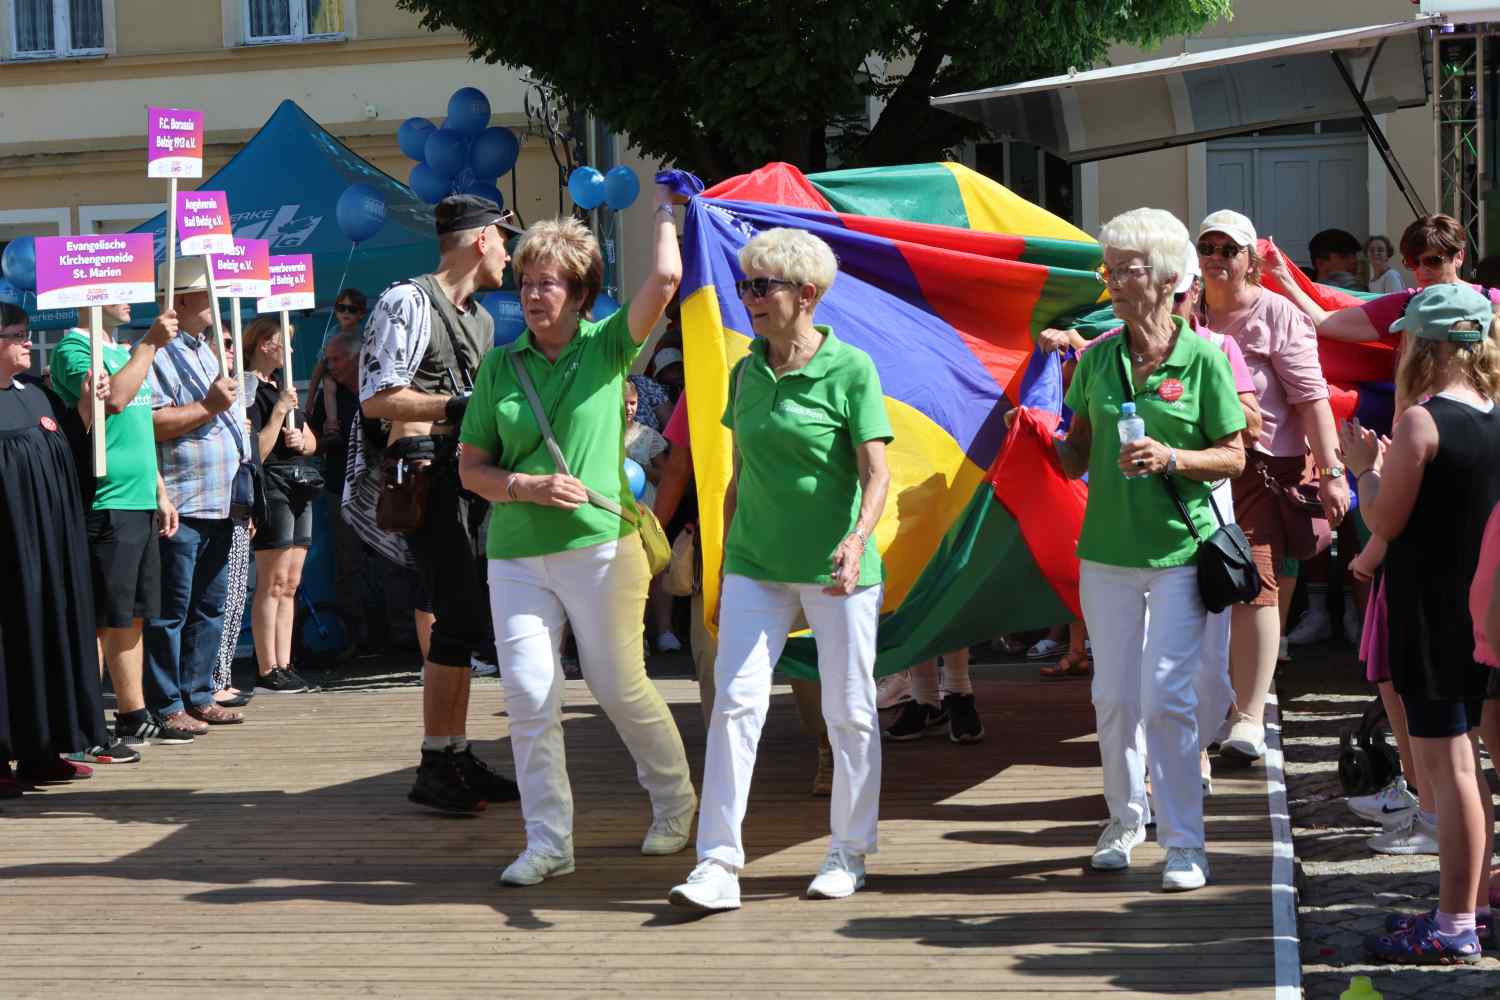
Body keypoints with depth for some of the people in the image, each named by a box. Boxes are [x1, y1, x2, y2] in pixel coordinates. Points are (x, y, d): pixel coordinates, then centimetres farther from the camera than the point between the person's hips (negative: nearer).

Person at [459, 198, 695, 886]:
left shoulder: (607, 346, 2)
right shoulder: (501, 365, 9)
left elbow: (666, 278, -13)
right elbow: (471, 467, 10)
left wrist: (666, 212, 2)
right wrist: (527, 485, -8)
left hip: (600, 544, -3)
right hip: (516, 552, 3)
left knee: (618, 686, 4)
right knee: (528, 695, -5)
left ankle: (675, 799, 29)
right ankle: (548, 841, 3)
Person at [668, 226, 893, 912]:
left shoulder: (850, 370, -7)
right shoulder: (746, 372, 9)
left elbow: (877, 474, -11)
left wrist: (858, 538, -29)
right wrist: (725, 566, 17)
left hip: (836, 570, -4)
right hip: (757, 565, 4)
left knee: (849, 712, 5)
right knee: (736, 701, -7)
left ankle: (849, 854, 21)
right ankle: (718, 863, -7)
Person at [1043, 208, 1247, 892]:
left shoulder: (1202, 359, -3)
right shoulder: (1097, 360, 7)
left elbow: (1234, 457, -1)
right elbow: (1076, 459, 12)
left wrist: (1172, 459, -17)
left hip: (1180, 551, -4)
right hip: (1107, 549, 4)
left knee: (1166, 695, -8)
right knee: (1113, 696, 9)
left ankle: (1184, 843, 2)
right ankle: (1126, 818, 28)